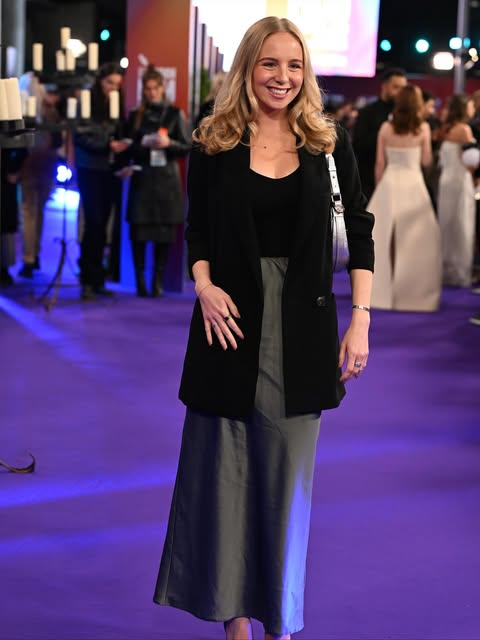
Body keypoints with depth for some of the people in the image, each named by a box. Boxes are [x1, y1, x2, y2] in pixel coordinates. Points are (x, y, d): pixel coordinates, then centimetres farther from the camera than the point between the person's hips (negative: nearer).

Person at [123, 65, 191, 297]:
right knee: (139, 231, -4)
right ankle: (140, 281, 3)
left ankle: (158, 280, 5)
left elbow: (187, 147, 3)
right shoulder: (135, 116, 9)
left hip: (167, 179, 0)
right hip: (142, 178, 1)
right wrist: (144, 144, -12)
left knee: (164, 231, -2)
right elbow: (128, 149, 6)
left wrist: (169, 143, -15)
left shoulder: (174, 114, 6)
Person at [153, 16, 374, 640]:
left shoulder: (328, 140, 2)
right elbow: (196, 230, 8)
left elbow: (360, 229, 3)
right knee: (222, 465, 3)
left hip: (303, 324, 0)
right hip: (231, 316, 0)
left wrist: (360, 320, -4)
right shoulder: (214, 143, 2)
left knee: (288, 471, 6)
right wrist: (204, 285, -12)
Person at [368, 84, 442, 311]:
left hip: (389, 184, 2)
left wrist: (379, 188, 12)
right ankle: (413, 291, 9)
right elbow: (426, 161, 0)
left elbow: (380, 163, 1)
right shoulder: (423, 128, -6)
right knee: (415, 239, 7)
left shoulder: (386, 128, -2)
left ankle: (381, 289, 10)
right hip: (413, 185, -2)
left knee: (383, 238, 8)